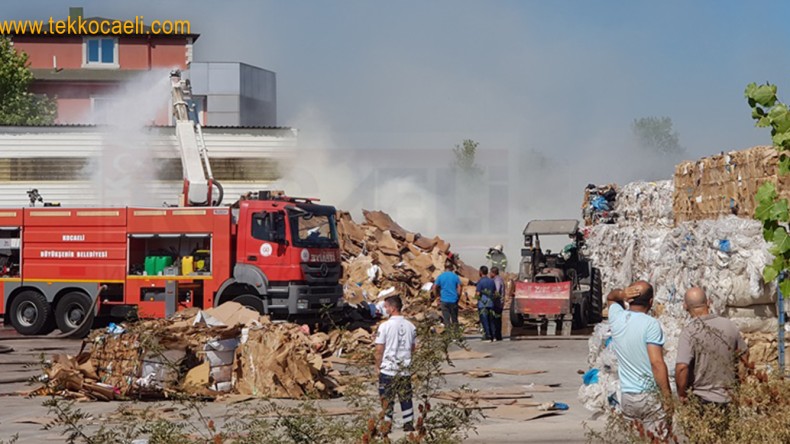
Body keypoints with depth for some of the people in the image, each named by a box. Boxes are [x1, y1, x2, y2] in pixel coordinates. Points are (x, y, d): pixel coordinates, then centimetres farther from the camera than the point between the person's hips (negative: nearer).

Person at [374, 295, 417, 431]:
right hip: (405, 370, 4)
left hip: (388, 370, -4)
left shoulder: (385, 326, -13)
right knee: (406, 399, 11)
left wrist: (378, 366, 2)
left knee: (387, 401, 5)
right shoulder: (410, 326, 2)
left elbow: (379, 350, -11)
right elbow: (412, 348, 11)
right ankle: (409, 426, 14)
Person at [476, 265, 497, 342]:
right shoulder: (492, 281, 7)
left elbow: (478, 293, -14)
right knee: (491, 320, 13)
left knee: (484, 320, -2)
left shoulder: (480, 281, -11)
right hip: (490, 303, 6)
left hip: (482, 304, -6)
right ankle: (493, 336, 13)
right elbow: (495, 292, 10)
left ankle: (487, 335, -4)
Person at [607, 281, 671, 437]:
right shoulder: (651, 324, -15)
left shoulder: (616, 317, 3)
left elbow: (610, 297, 26)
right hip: (649, 396, -6)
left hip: (626, 396, 6)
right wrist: (667, 396, -13)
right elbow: (656, 363, -20)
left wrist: (621, 294, 2)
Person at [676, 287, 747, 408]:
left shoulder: (689, 332, -17)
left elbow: (682, 368, -27)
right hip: (729, 399, 4)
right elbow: (744, 356, 12)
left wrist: (681, 394, -11)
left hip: (703, 399, -4)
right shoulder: (729, 325, 0)